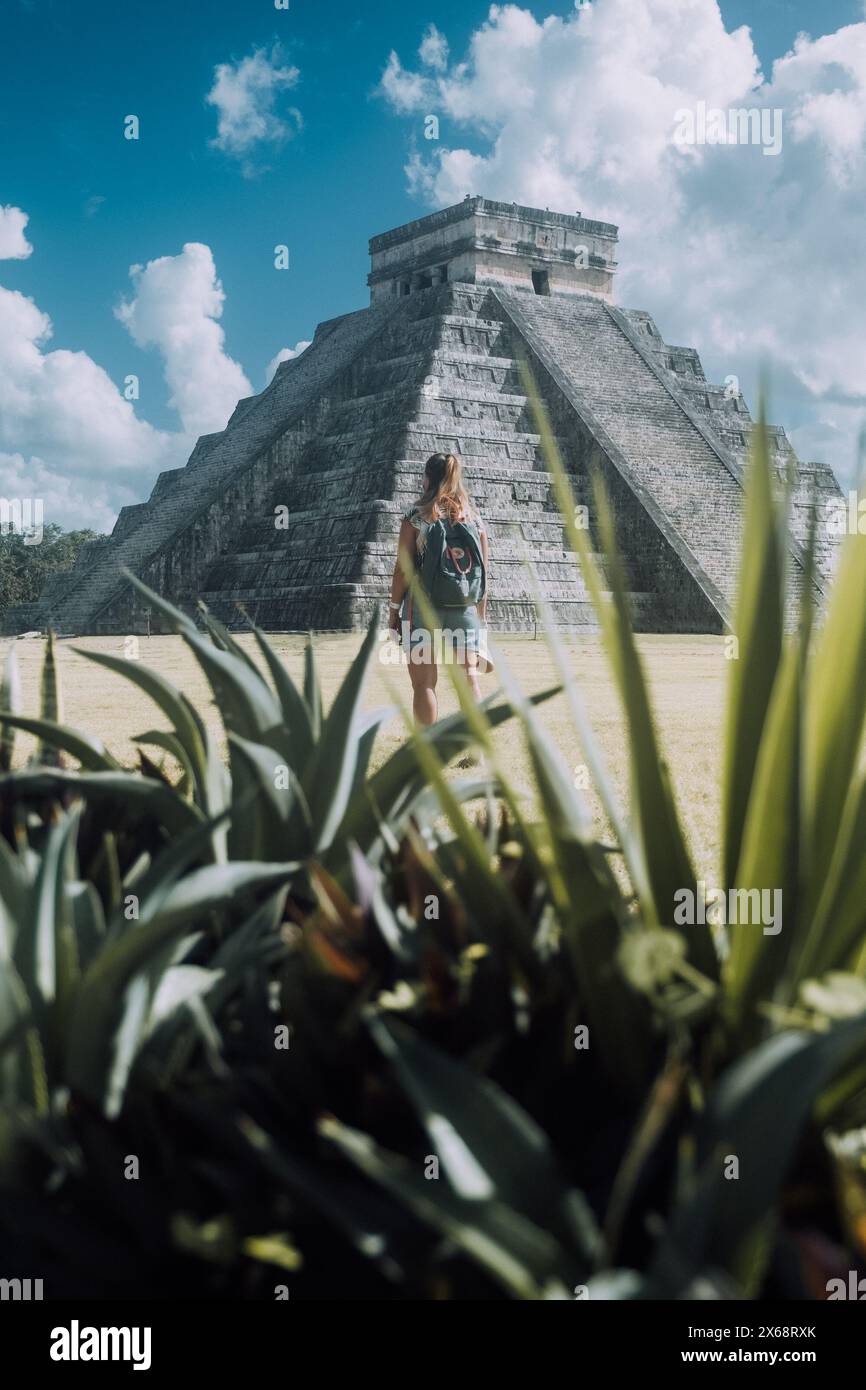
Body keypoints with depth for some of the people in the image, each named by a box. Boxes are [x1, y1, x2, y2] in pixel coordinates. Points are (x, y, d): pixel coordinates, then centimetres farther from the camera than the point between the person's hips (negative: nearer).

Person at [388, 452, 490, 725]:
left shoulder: (415, 517, -1)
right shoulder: (475, 520, 9)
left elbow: (403, 568, -5)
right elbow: (484, 574, 8)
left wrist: (394, 609, 2)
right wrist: (481, 616, 14)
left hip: (423, 608, -3)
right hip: (466, 610, 3)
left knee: (424, 682, 1)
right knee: (469, 680, 2)